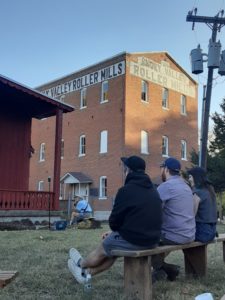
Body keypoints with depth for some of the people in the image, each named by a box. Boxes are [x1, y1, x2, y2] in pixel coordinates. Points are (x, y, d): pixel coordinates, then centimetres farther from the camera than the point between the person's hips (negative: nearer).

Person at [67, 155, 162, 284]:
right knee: (111, 240, 25)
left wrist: (115, 230, 15)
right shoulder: (153, 190, 10)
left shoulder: (126, 190, -15)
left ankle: (81, 264, 47)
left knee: (104, 247, 19)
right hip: (152, 240, 7)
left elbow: (115, 220, -9)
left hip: (132, 240, -7)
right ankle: (86, 273, 37)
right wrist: (115, 233, 20)